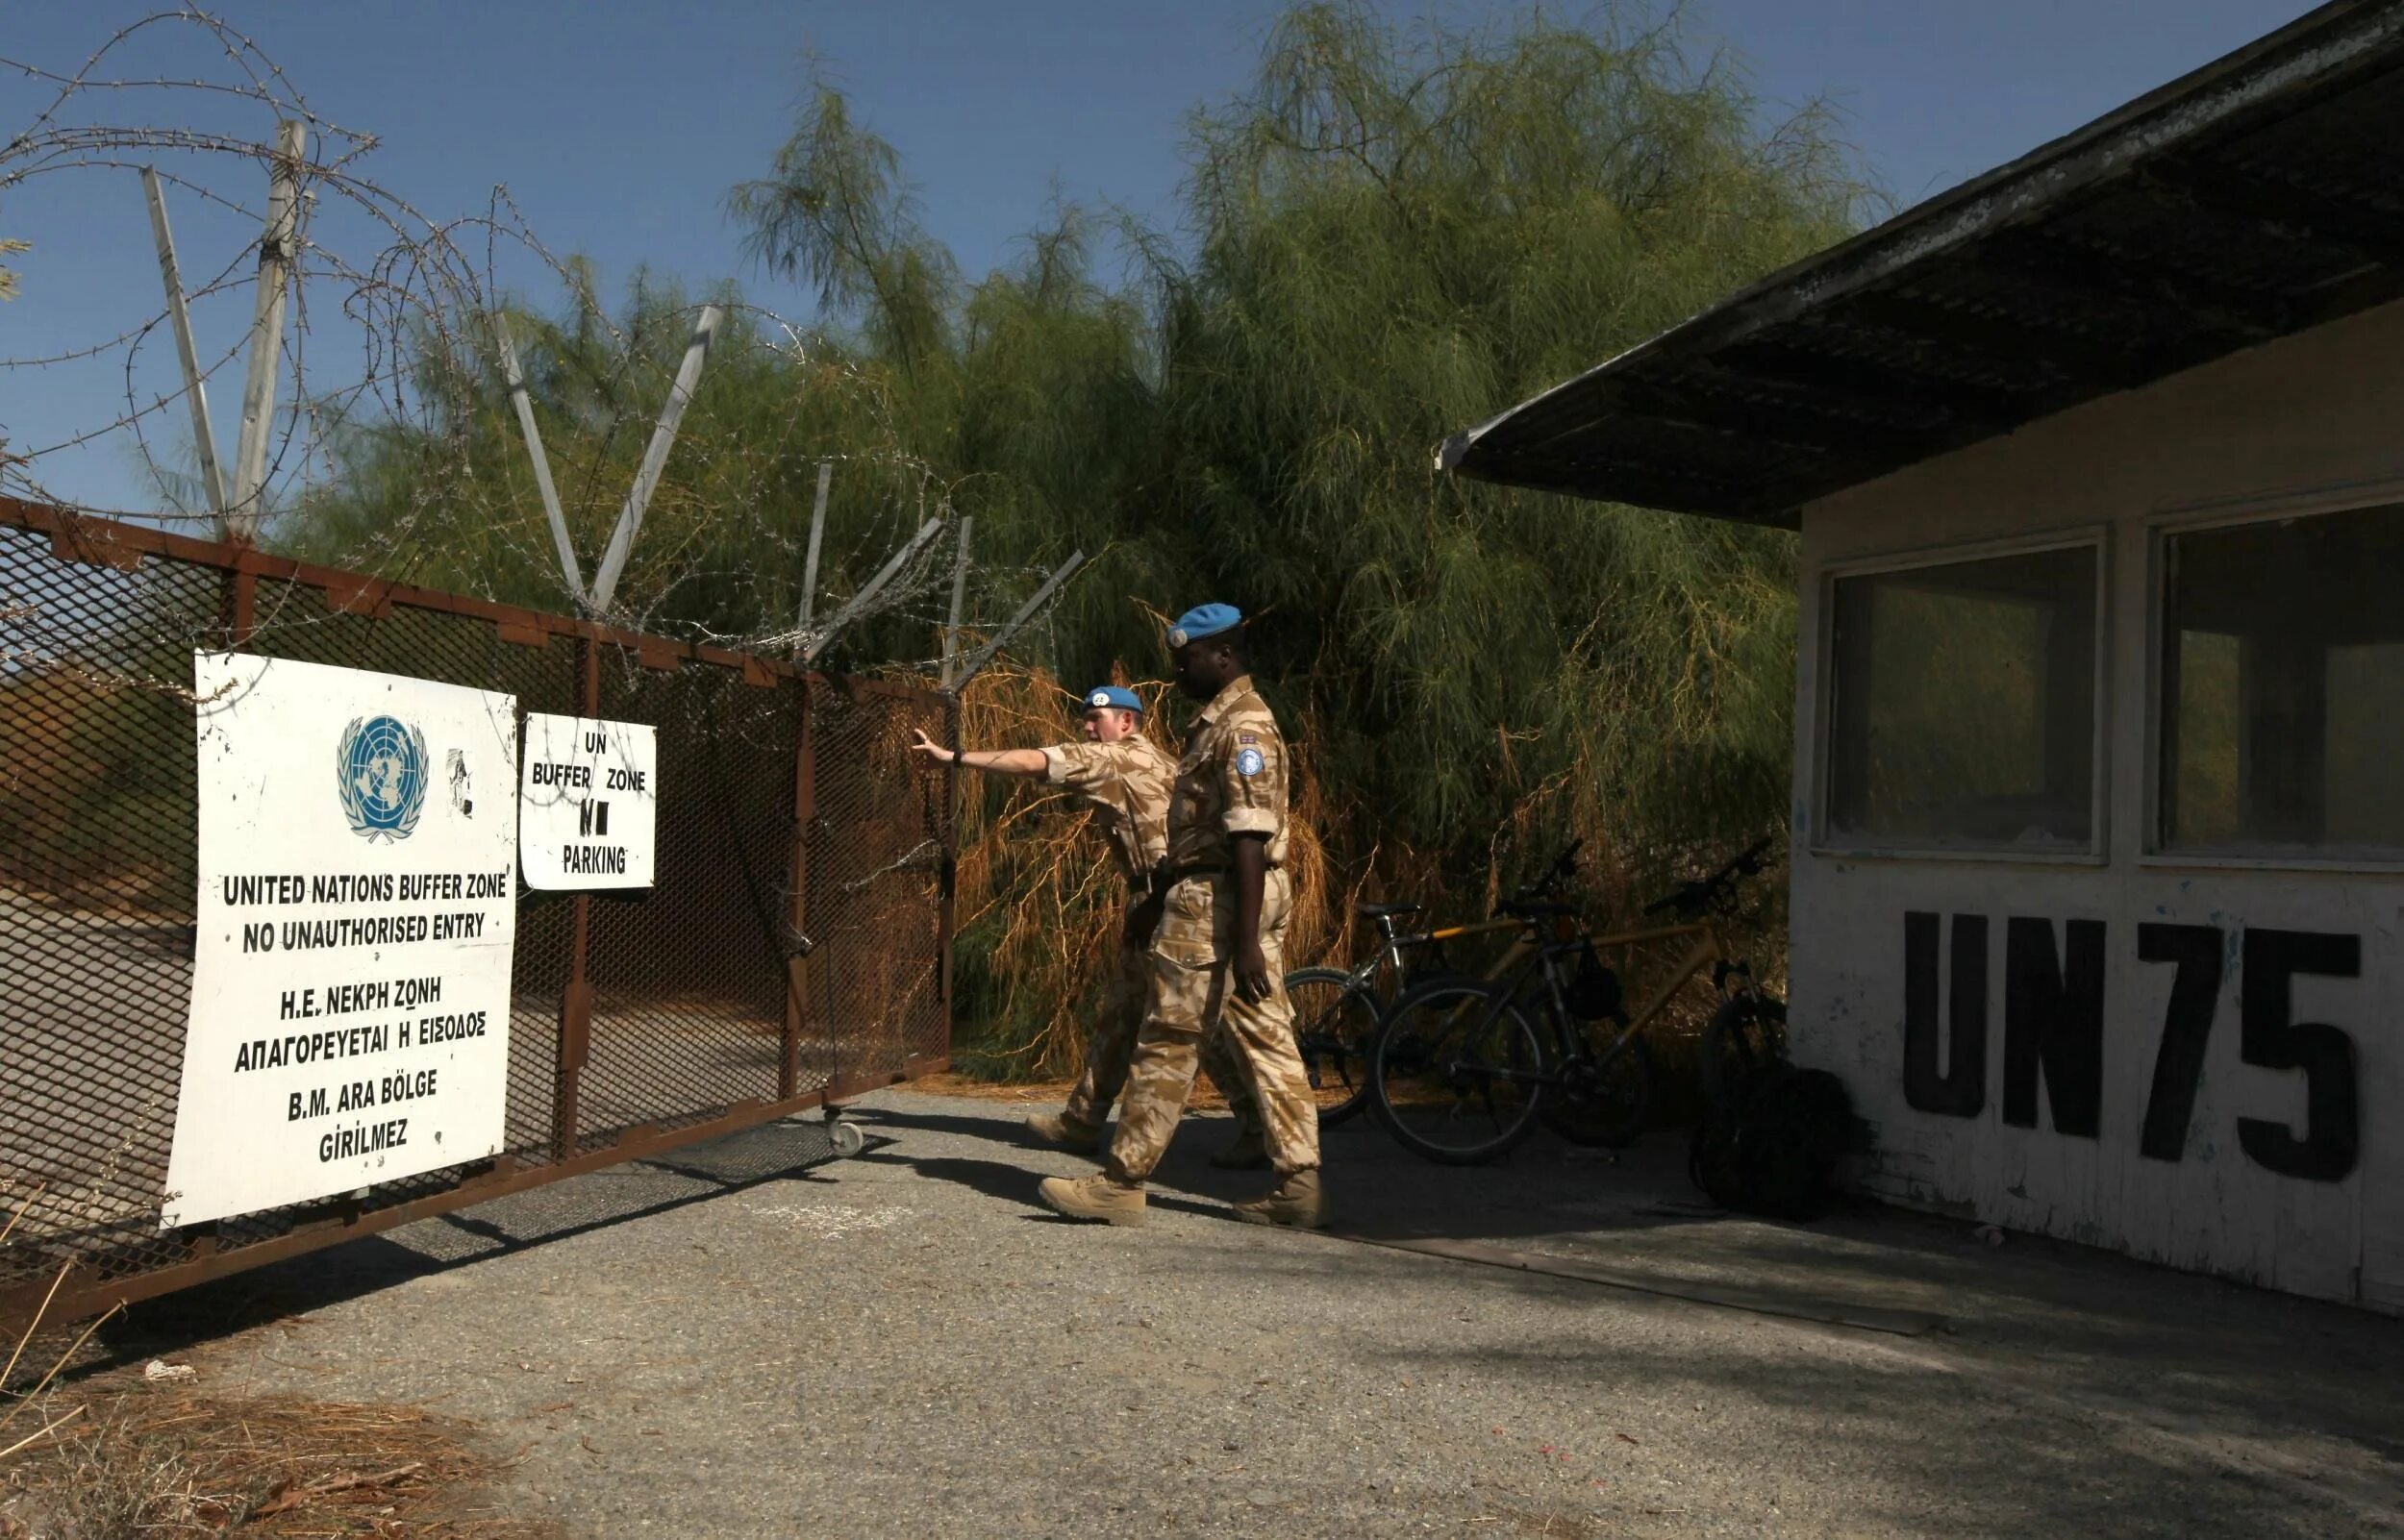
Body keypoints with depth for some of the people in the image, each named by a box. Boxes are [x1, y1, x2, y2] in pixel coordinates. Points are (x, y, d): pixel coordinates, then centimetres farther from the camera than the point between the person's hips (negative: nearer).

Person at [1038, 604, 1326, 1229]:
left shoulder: (1242, 728, -15)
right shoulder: (1222, 722, 17)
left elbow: (1249, 840, -21)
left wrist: (1245, 942, -24)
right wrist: (1168, 876, 28)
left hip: (1216, 901, -10)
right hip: (1242, 900, 10)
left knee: (1168, 1044, -3)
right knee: (1266, 1040, 8)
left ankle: (1122, 1183, 5)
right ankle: (1299, 1183, 10)